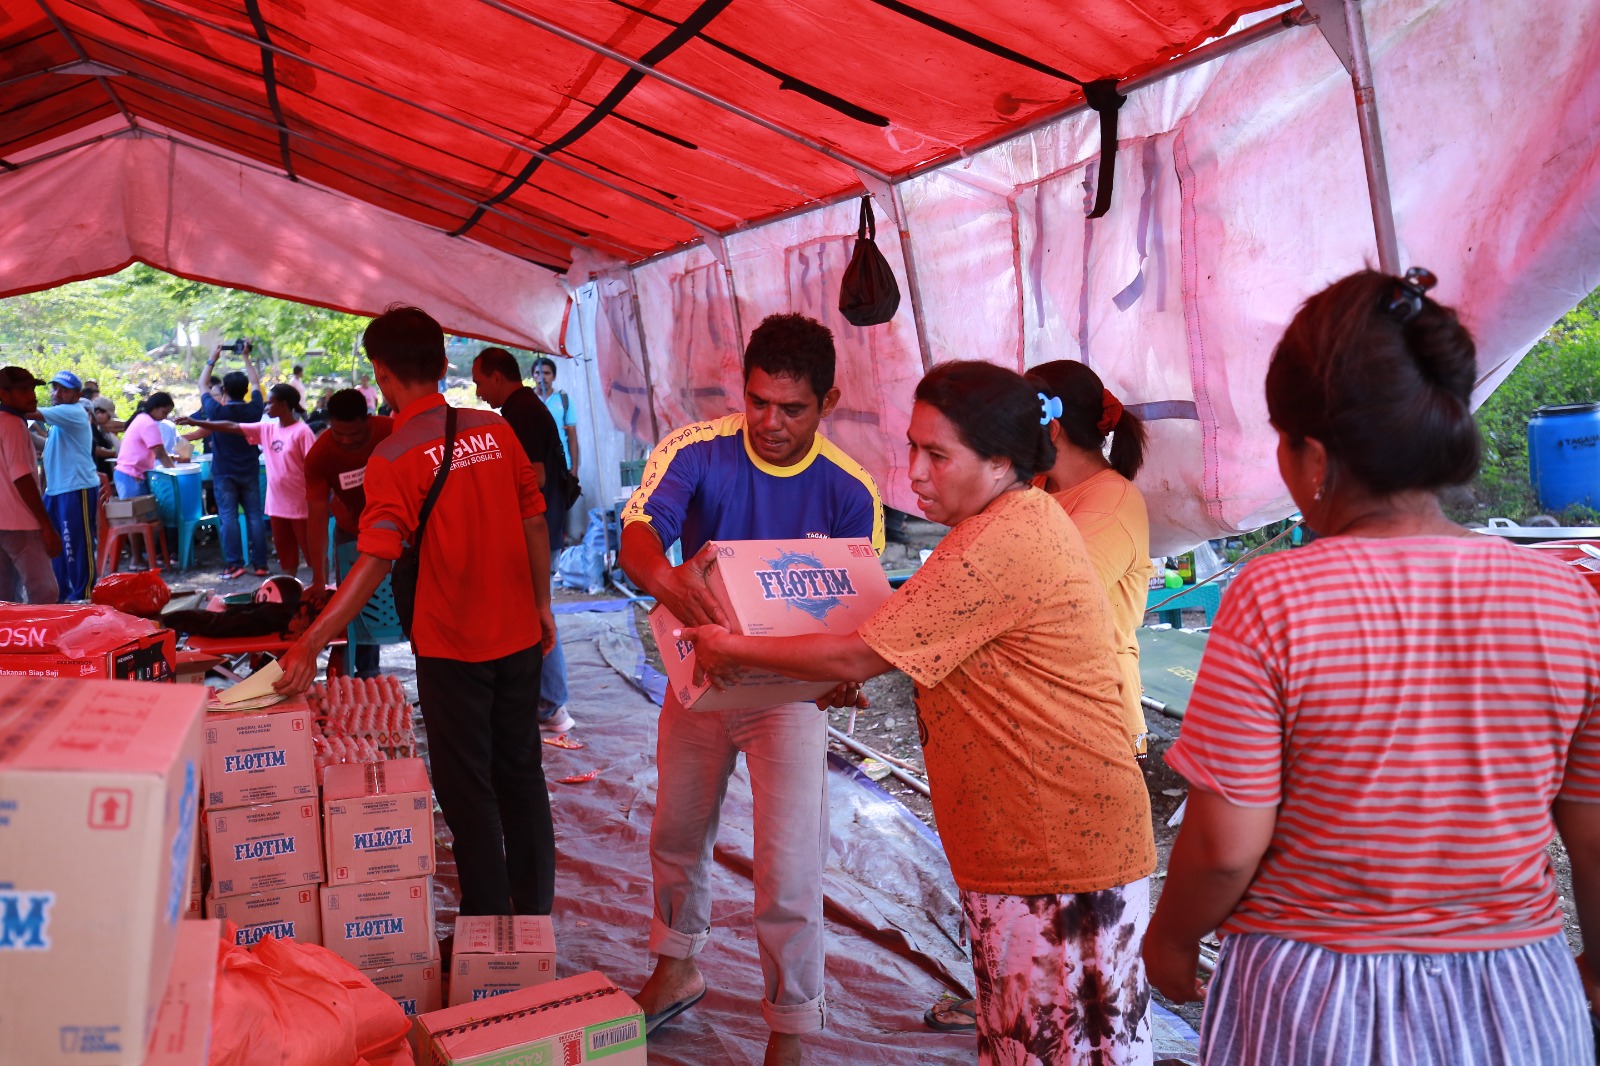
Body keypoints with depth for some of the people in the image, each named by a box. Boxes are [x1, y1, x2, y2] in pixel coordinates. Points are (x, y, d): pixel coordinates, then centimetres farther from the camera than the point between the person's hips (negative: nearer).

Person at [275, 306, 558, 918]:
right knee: (521, 774, 17)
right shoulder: (495, 429, -1)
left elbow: (375, 562, -24)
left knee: (468, 789, 8)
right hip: (518, 634, 5)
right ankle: (535, 915, 29)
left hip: (452, 644, -5)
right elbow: (533, 522, 3)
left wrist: (311, 644, -25)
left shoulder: (394, 459, -15)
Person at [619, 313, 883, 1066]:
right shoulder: (696, 451, -16)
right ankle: (676, 971, 47)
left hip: (790, 688, -2)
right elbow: (638, 530, -32)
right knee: (677, 836, 21)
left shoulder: (849, 492, -16)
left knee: (790, 874, -4)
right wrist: (660, 575, -56)